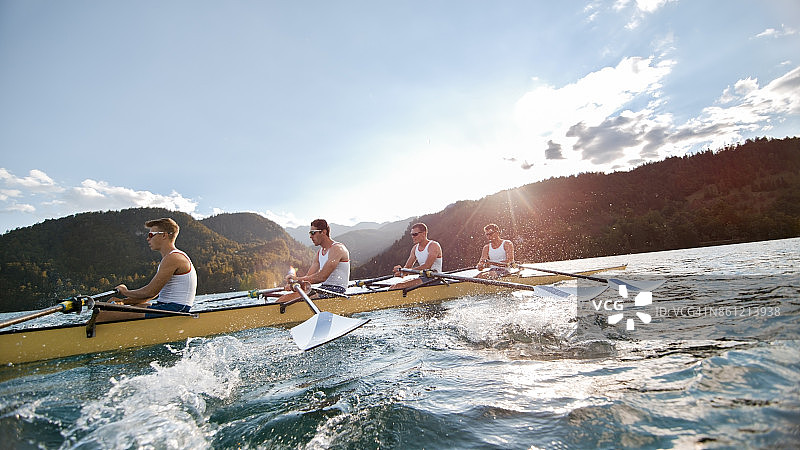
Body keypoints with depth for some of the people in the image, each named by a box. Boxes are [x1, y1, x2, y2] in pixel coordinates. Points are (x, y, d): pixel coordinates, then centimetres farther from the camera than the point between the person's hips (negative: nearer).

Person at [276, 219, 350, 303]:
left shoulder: (337, 248, -12)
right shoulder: (320, 252, 18)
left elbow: (322, 277, -21)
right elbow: (309, 276, 11)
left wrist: (298, 279, -15)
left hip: (336, 290, -9)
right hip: (323, 289, 9)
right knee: (284, 298, -6)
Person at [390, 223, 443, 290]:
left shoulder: (433, 245, -10)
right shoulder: (415, 248, 13)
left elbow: (427, 267, -22)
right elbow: (407, 267, 10)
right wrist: (401, 270, -15)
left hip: (433, 278, -7)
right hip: (422, 277, 7)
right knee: (395, 286, -10)